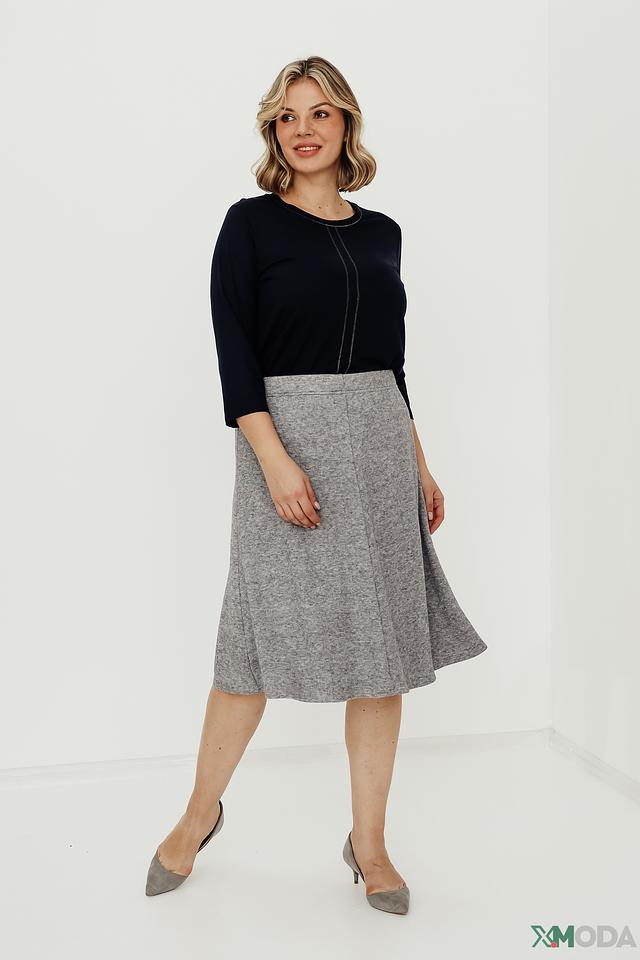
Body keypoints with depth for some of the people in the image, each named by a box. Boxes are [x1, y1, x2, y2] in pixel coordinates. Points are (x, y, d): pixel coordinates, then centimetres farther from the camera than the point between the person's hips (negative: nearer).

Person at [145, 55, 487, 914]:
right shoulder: (251, 223, 1)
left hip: (379, 441, 5)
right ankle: (200, 814, 27)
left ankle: (369, 841, 21)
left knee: (383, 647, 5)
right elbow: (234, 354, -7)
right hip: (287, 437, -4)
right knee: (260, 640, 2)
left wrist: (420, 468, 14)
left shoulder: (381, 232, 14)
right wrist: (275, 459, -19)